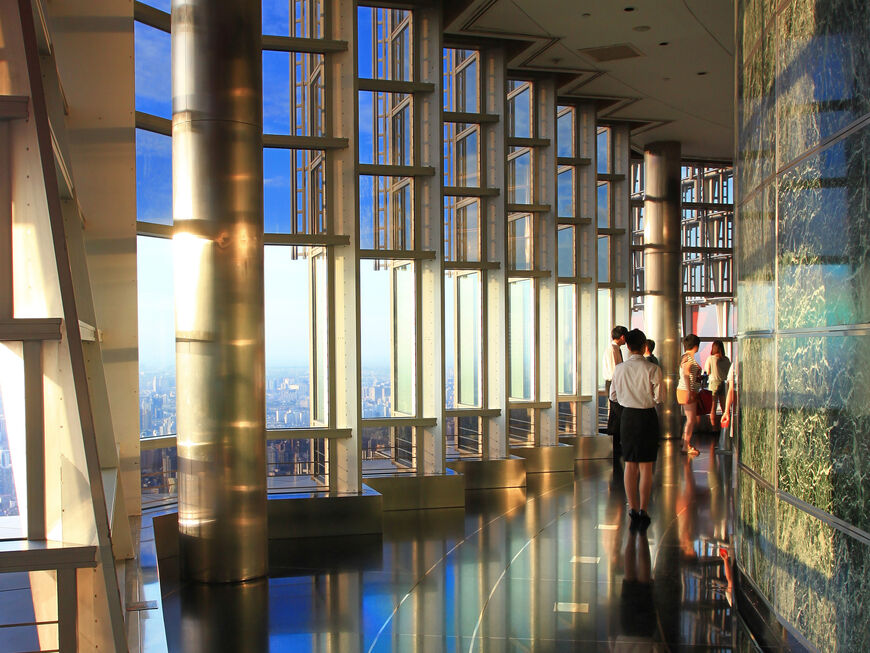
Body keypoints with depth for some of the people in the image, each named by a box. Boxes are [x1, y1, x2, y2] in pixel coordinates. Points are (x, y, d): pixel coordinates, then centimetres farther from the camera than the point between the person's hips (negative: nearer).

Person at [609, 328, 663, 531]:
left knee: (630, 465, 12)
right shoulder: (652, 369, -13)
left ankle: (633, 509, 15)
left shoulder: (619, 369, -3)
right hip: (647, 417, -3)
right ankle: (643, 511, 4)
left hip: (627, 416, 3)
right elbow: (658, 397, -11)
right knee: (646, 467, 5)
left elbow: (613, 396, 6)